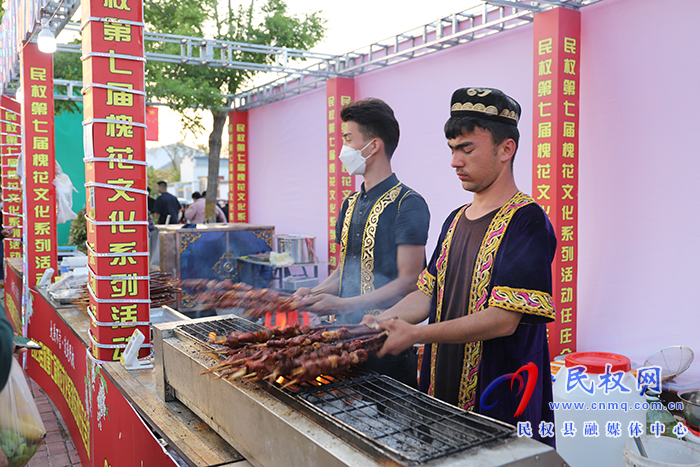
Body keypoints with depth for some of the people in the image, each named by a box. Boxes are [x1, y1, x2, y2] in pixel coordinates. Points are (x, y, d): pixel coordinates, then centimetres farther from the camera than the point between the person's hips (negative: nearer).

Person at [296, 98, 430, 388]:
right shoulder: (351, 204, 12)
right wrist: (315, 292, 0)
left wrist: (342, 304, -22)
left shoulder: (408, 204, -14)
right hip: (347, 331, 7)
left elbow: (409, 282, -18)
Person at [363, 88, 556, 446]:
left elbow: (504, 319, -22)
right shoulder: (456, 220, 11)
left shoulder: (526, 221, -14)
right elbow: (428, 294, 11)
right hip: (442, 389, 7)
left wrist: (415, 334, -24)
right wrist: (382, 321, -6)